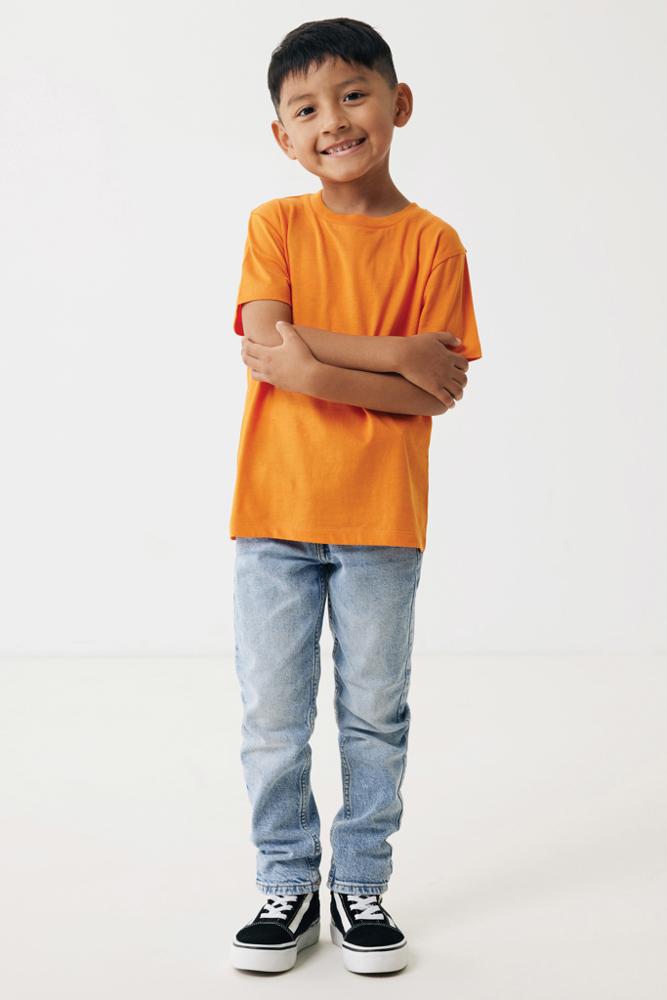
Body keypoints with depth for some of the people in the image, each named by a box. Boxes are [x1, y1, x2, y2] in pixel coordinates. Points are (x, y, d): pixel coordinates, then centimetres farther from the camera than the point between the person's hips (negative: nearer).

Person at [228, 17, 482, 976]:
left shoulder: (433, 242, -1)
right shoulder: (276, 224, 2)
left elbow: (437, 393, -8)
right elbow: (271, 348, -13)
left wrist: (309, 361, -16)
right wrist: (398, 359, -16)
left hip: (381, 518, 0)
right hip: (275, 507, 1)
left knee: (375, 716, 10)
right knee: (273, 718, 8)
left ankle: (361, 886, 27)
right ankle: (289, 887, 25)